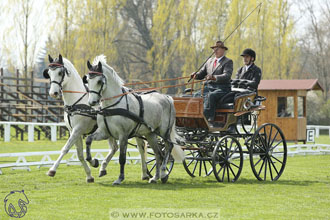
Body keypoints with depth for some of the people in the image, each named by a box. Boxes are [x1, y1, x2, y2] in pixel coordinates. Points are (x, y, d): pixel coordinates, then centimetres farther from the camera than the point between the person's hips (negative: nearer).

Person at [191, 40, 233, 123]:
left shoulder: (228, 62, 2)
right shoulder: (210, 60, 23)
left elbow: (227, 76, -14)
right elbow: (202, 73, 22)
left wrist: (214, 77, -31)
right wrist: (196, 75, -3)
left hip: (221, 89, -5)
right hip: (209, 87, 5)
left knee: (211, 95, -36)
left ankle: (206, 117, -36)